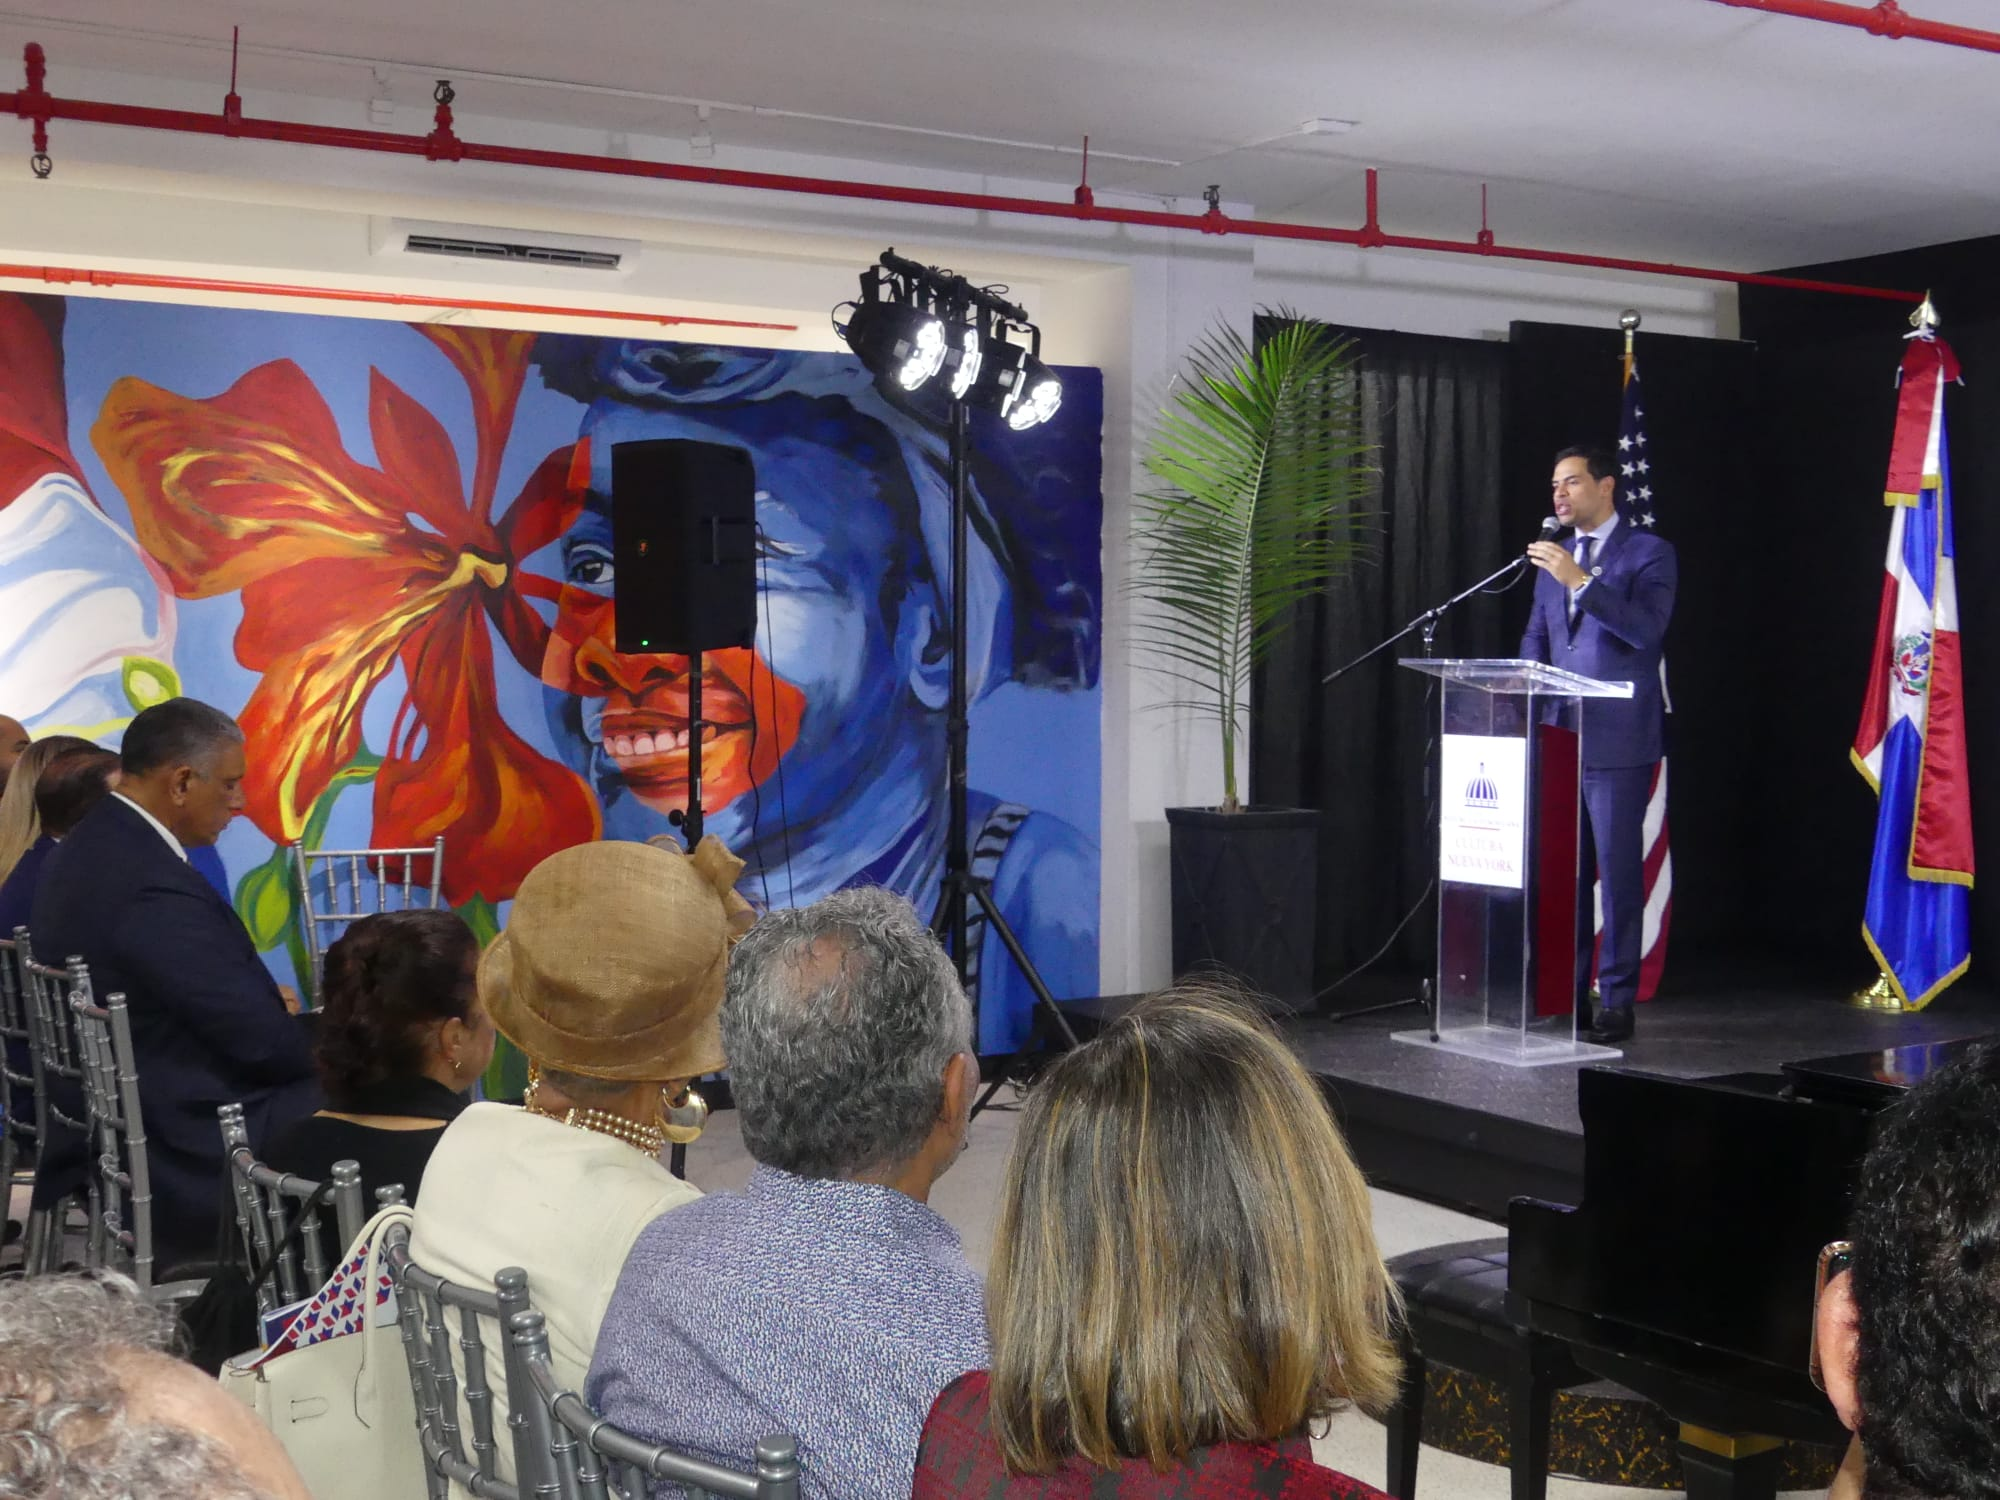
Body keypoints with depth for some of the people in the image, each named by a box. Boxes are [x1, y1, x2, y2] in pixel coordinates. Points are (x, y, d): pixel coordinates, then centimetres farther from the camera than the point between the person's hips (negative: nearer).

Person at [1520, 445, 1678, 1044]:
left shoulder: (1649, 553, -3)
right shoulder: (1555, 557, 18)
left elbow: (1646, 628, -18)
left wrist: (1580, 580, -23)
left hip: (1617, 741, -6)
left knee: (1618, 872, -3)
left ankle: (1616, 1001, 2)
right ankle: (1566, 995, 16)